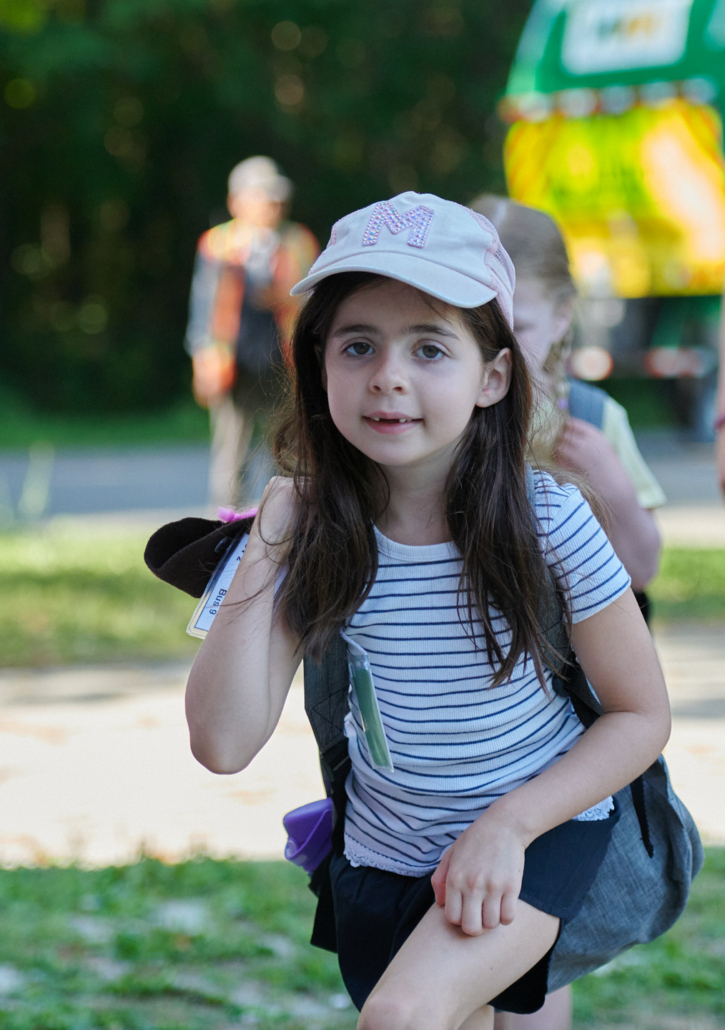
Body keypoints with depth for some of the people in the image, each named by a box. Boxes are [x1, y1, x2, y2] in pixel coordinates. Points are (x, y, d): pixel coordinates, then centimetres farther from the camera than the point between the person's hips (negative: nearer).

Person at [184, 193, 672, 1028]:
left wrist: (509, 824, -20)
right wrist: (264, 553, -19)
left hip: (541, 825, -4)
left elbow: (642, 715, -9)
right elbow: (224, 745, -18)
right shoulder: (319, 533, -12)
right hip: (385, 852, 4)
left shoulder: (549, 521, -19)